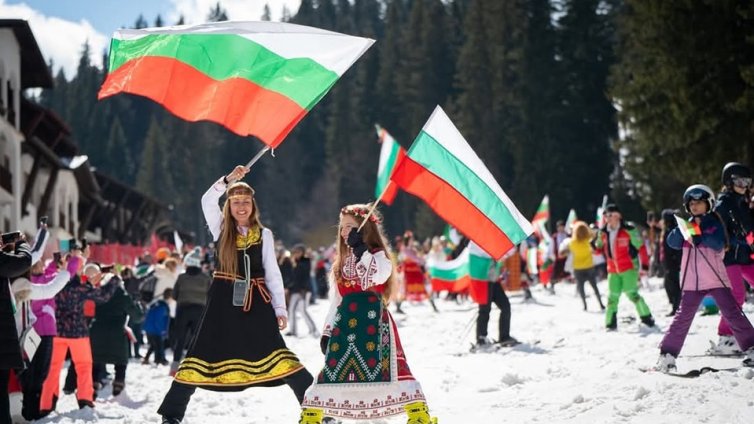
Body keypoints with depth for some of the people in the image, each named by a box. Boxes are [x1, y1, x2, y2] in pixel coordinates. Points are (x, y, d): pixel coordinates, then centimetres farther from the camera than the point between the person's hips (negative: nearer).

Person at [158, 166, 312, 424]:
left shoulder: (264, 235, 6)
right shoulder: (221, 228, 5)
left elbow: (272, 273, 6)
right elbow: (207, 201, -12)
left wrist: (280, 309, 0)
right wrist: (228, 180, -25)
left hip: (256, 301, 0)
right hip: (224, 300, 0)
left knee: (275, 352, -11)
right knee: (205, 353, -1)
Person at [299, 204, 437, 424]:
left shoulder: (378, 255, 4)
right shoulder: (342, 262, 22)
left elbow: (376, 276, -20)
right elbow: (336, 300, 23)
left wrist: (360, 248, -15)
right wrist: (327, 331, 16)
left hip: (373, 320, -5)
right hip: (345, 322, 5)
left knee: (387, 366, -15)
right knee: (332, 369, 1)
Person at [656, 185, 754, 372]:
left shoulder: (715, 223, 2)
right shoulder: (687, 225, 13)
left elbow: (720, 244, -14)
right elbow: (673, 242, -1)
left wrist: (703, 238, -29)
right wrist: (682, 229, -18)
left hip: (715, 279, -3)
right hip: (692, 281, 3)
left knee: (732, 313, -8)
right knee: (683, 317, 1)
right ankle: (667, 354, 2)